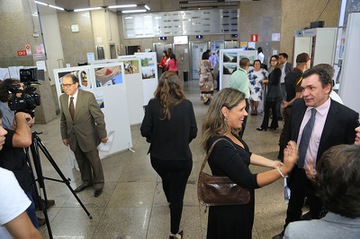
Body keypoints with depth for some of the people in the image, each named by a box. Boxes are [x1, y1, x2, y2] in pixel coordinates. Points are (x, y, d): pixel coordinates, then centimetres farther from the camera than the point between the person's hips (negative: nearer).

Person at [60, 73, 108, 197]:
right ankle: (86, 181, 39)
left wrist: (102, 135, -10)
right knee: (81, 162, 17)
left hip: (88, 136, -5)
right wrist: (64, 136, 11)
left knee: (94, 161, 9)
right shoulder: (62, 98, 1)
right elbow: (63, 119, 10)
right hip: (73, 138, 5)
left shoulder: (88, 96, -17)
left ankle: (98, 183, 29)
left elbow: (98, 116, -13)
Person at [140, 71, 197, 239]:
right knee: (178, 194, 14)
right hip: (182, 158, -2)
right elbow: (193, 132, -5)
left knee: (166, 179, 33)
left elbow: (144, 131, -9)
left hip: (158, 157, 3)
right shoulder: (186, 105, -12)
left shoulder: (153, 104, -12)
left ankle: (170, 201, 64)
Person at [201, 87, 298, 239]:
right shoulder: (221, 145, -34)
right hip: (231, 209, -8)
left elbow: (245, 155, 6)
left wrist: (273, 163, -3)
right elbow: (250, 181, -31)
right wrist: (284, 169, -37)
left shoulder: (229, 134, -6)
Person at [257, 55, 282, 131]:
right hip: (274, 92, 10)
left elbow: (275, 82, -20)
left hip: (273, 93, -10)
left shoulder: (277, 70, -15)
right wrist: (267, 82, 5)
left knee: (267, 109, -6)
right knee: (273, 108, 14)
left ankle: (264, 126, 0)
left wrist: (267, 81, -8)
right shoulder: (275, 70, 14)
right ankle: (274, 125, 23)